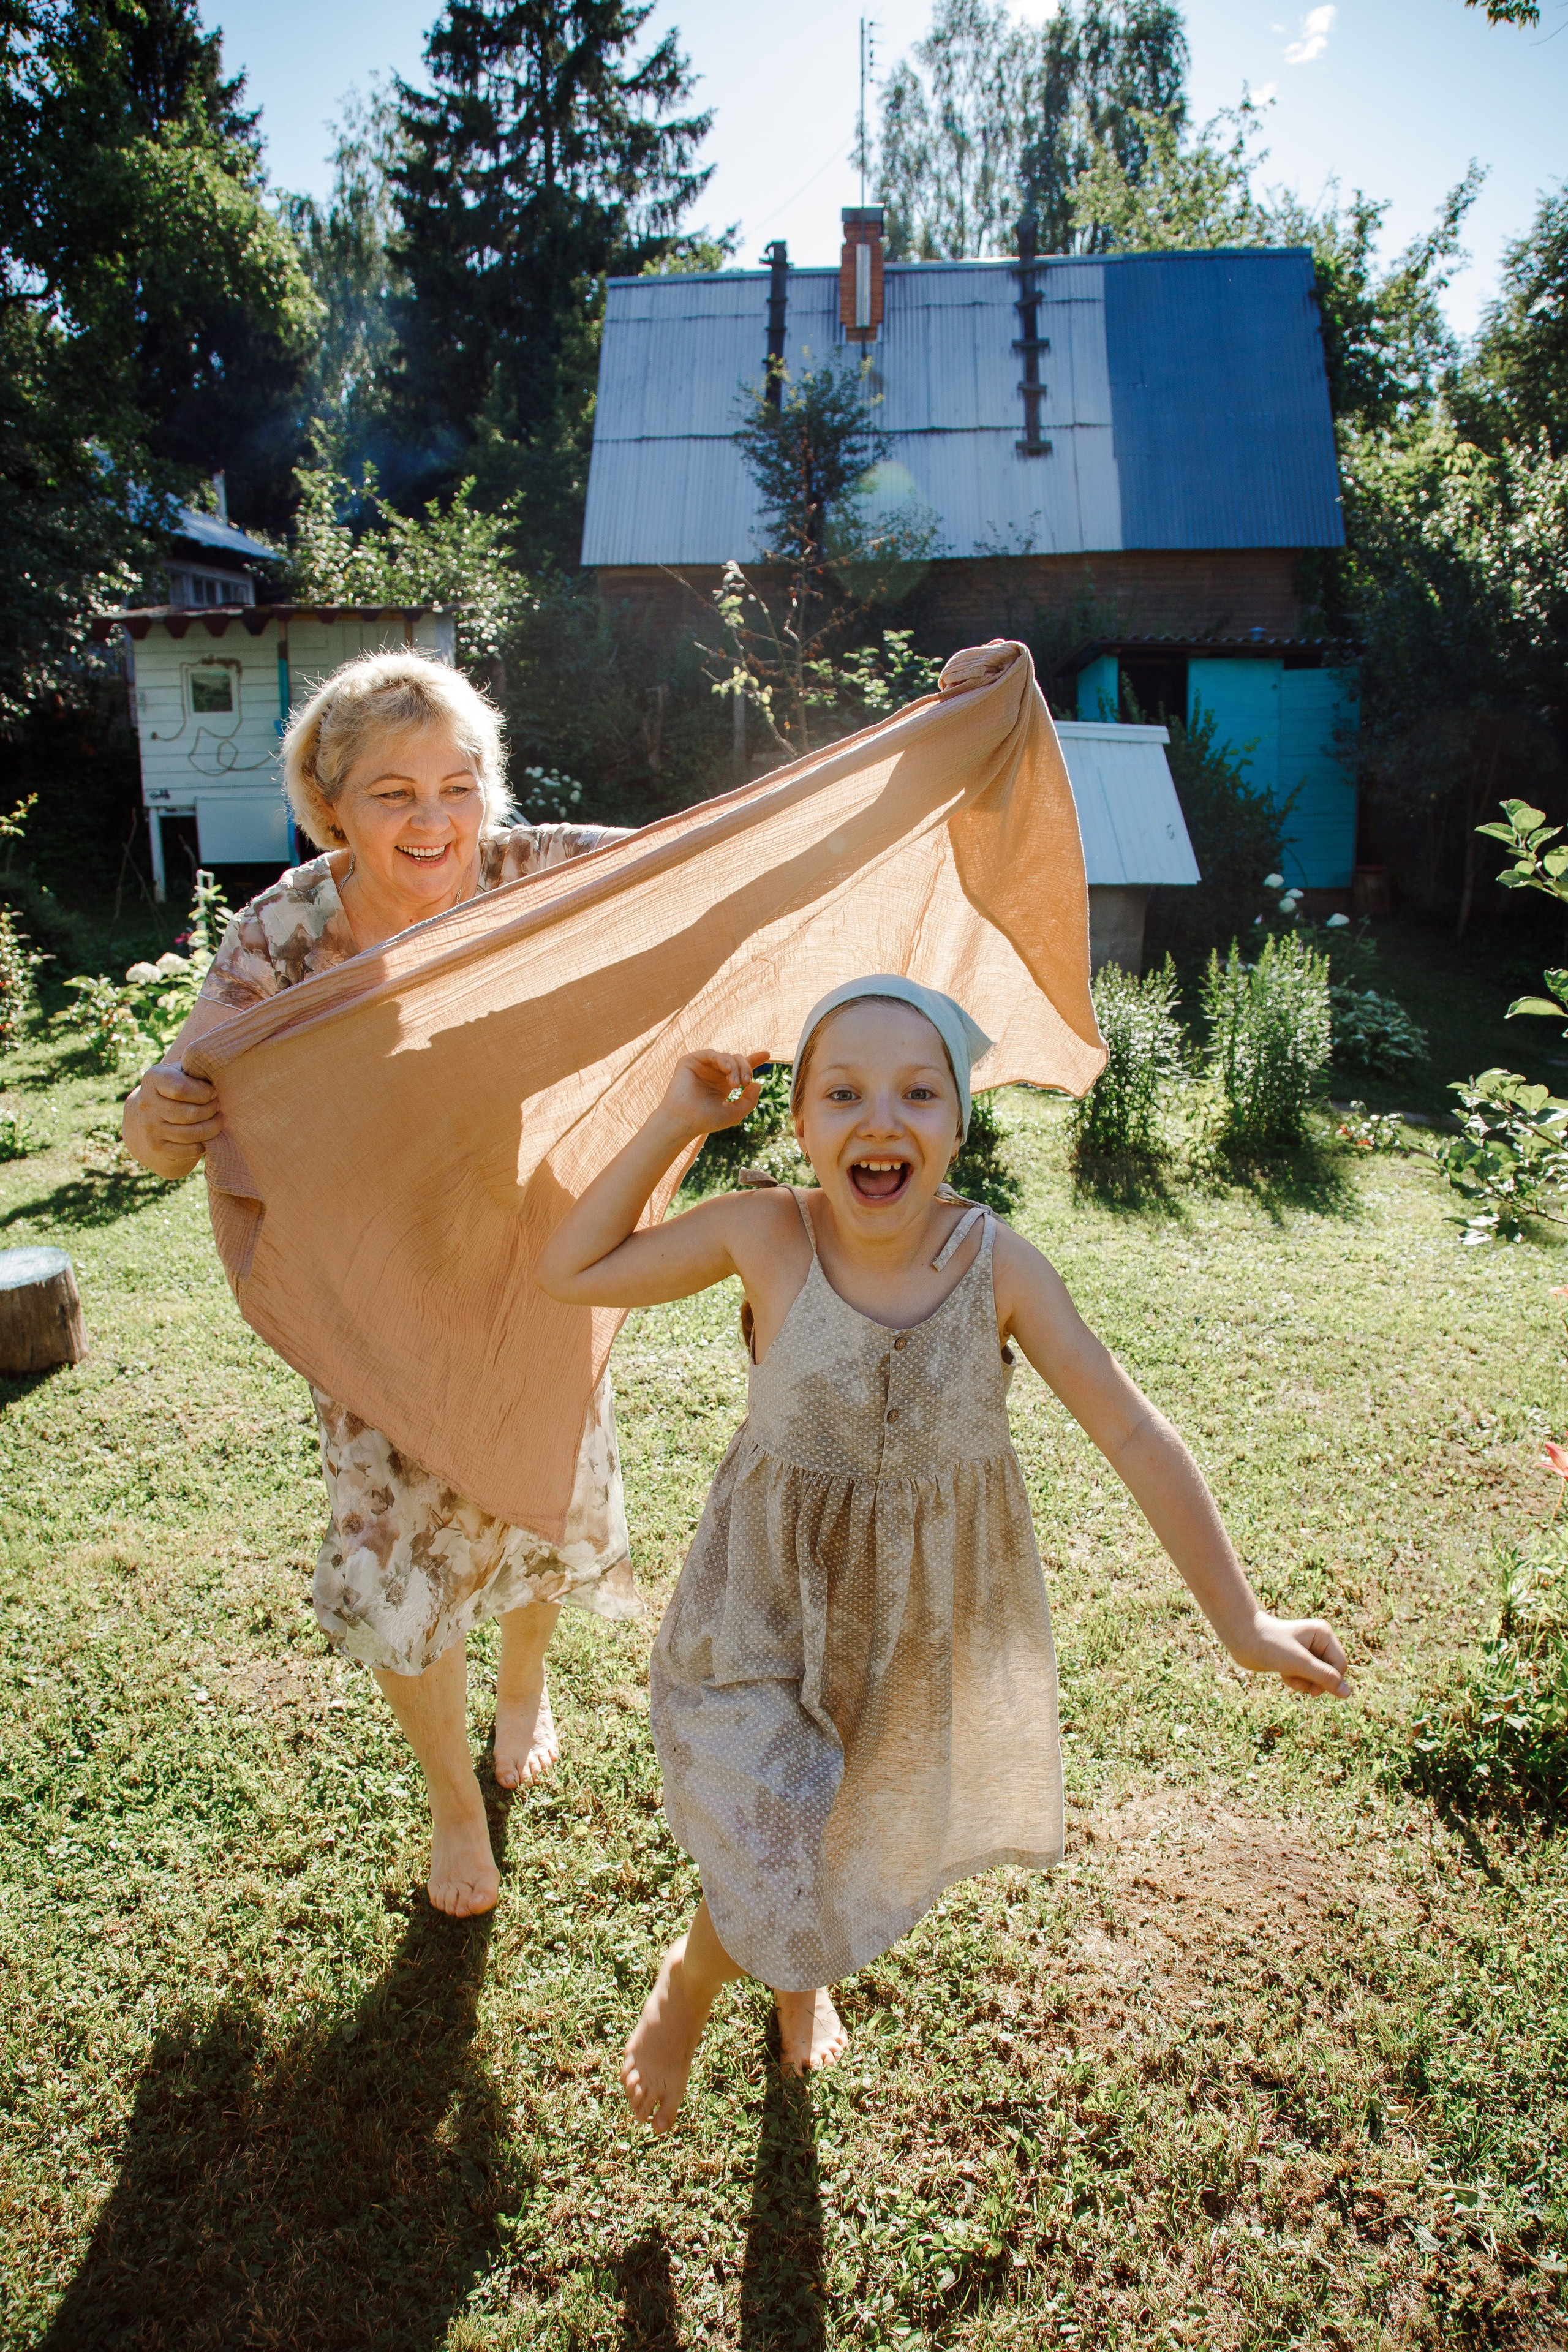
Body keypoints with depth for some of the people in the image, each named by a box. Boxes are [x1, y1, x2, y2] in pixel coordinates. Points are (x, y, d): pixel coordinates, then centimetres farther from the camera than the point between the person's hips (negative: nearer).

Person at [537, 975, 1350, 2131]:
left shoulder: (998, 1263, -21)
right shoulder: (763, 1235, -21)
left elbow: (1137, 1437, -14)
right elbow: (571, 1269, -11)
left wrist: (1242, 1620, -11)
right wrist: (676, 1123, -21)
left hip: (929, 1614, 2)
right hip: (771, 1603, -2)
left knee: (869, 1836, 25)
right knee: (772, 1883, -1)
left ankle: (802, 1972, 62)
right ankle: (689, 1978, 38)